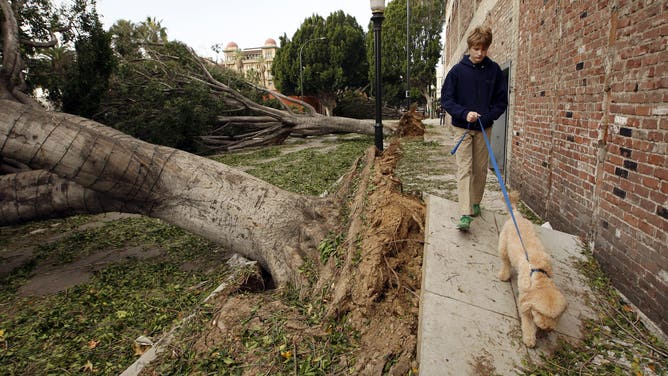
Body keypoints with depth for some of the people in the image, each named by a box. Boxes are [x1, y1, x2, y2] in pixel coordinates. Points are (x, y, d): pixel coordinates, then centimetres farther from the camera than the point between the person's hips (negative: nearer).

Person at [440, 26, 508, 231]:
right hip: (462, 128, -2)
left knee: (480, 169, 9)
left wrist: (487, 117, -12)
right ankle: (465, 214, -13)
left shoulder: (494, 70, 2)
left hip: (484, 129, 3)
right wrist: (464, 113, -20)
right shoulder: (457, 70, -3)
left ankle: (476, 203, 28)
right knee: (464, 169, -9)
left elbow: (502, 100, 4)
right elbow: (446, 99, -4)